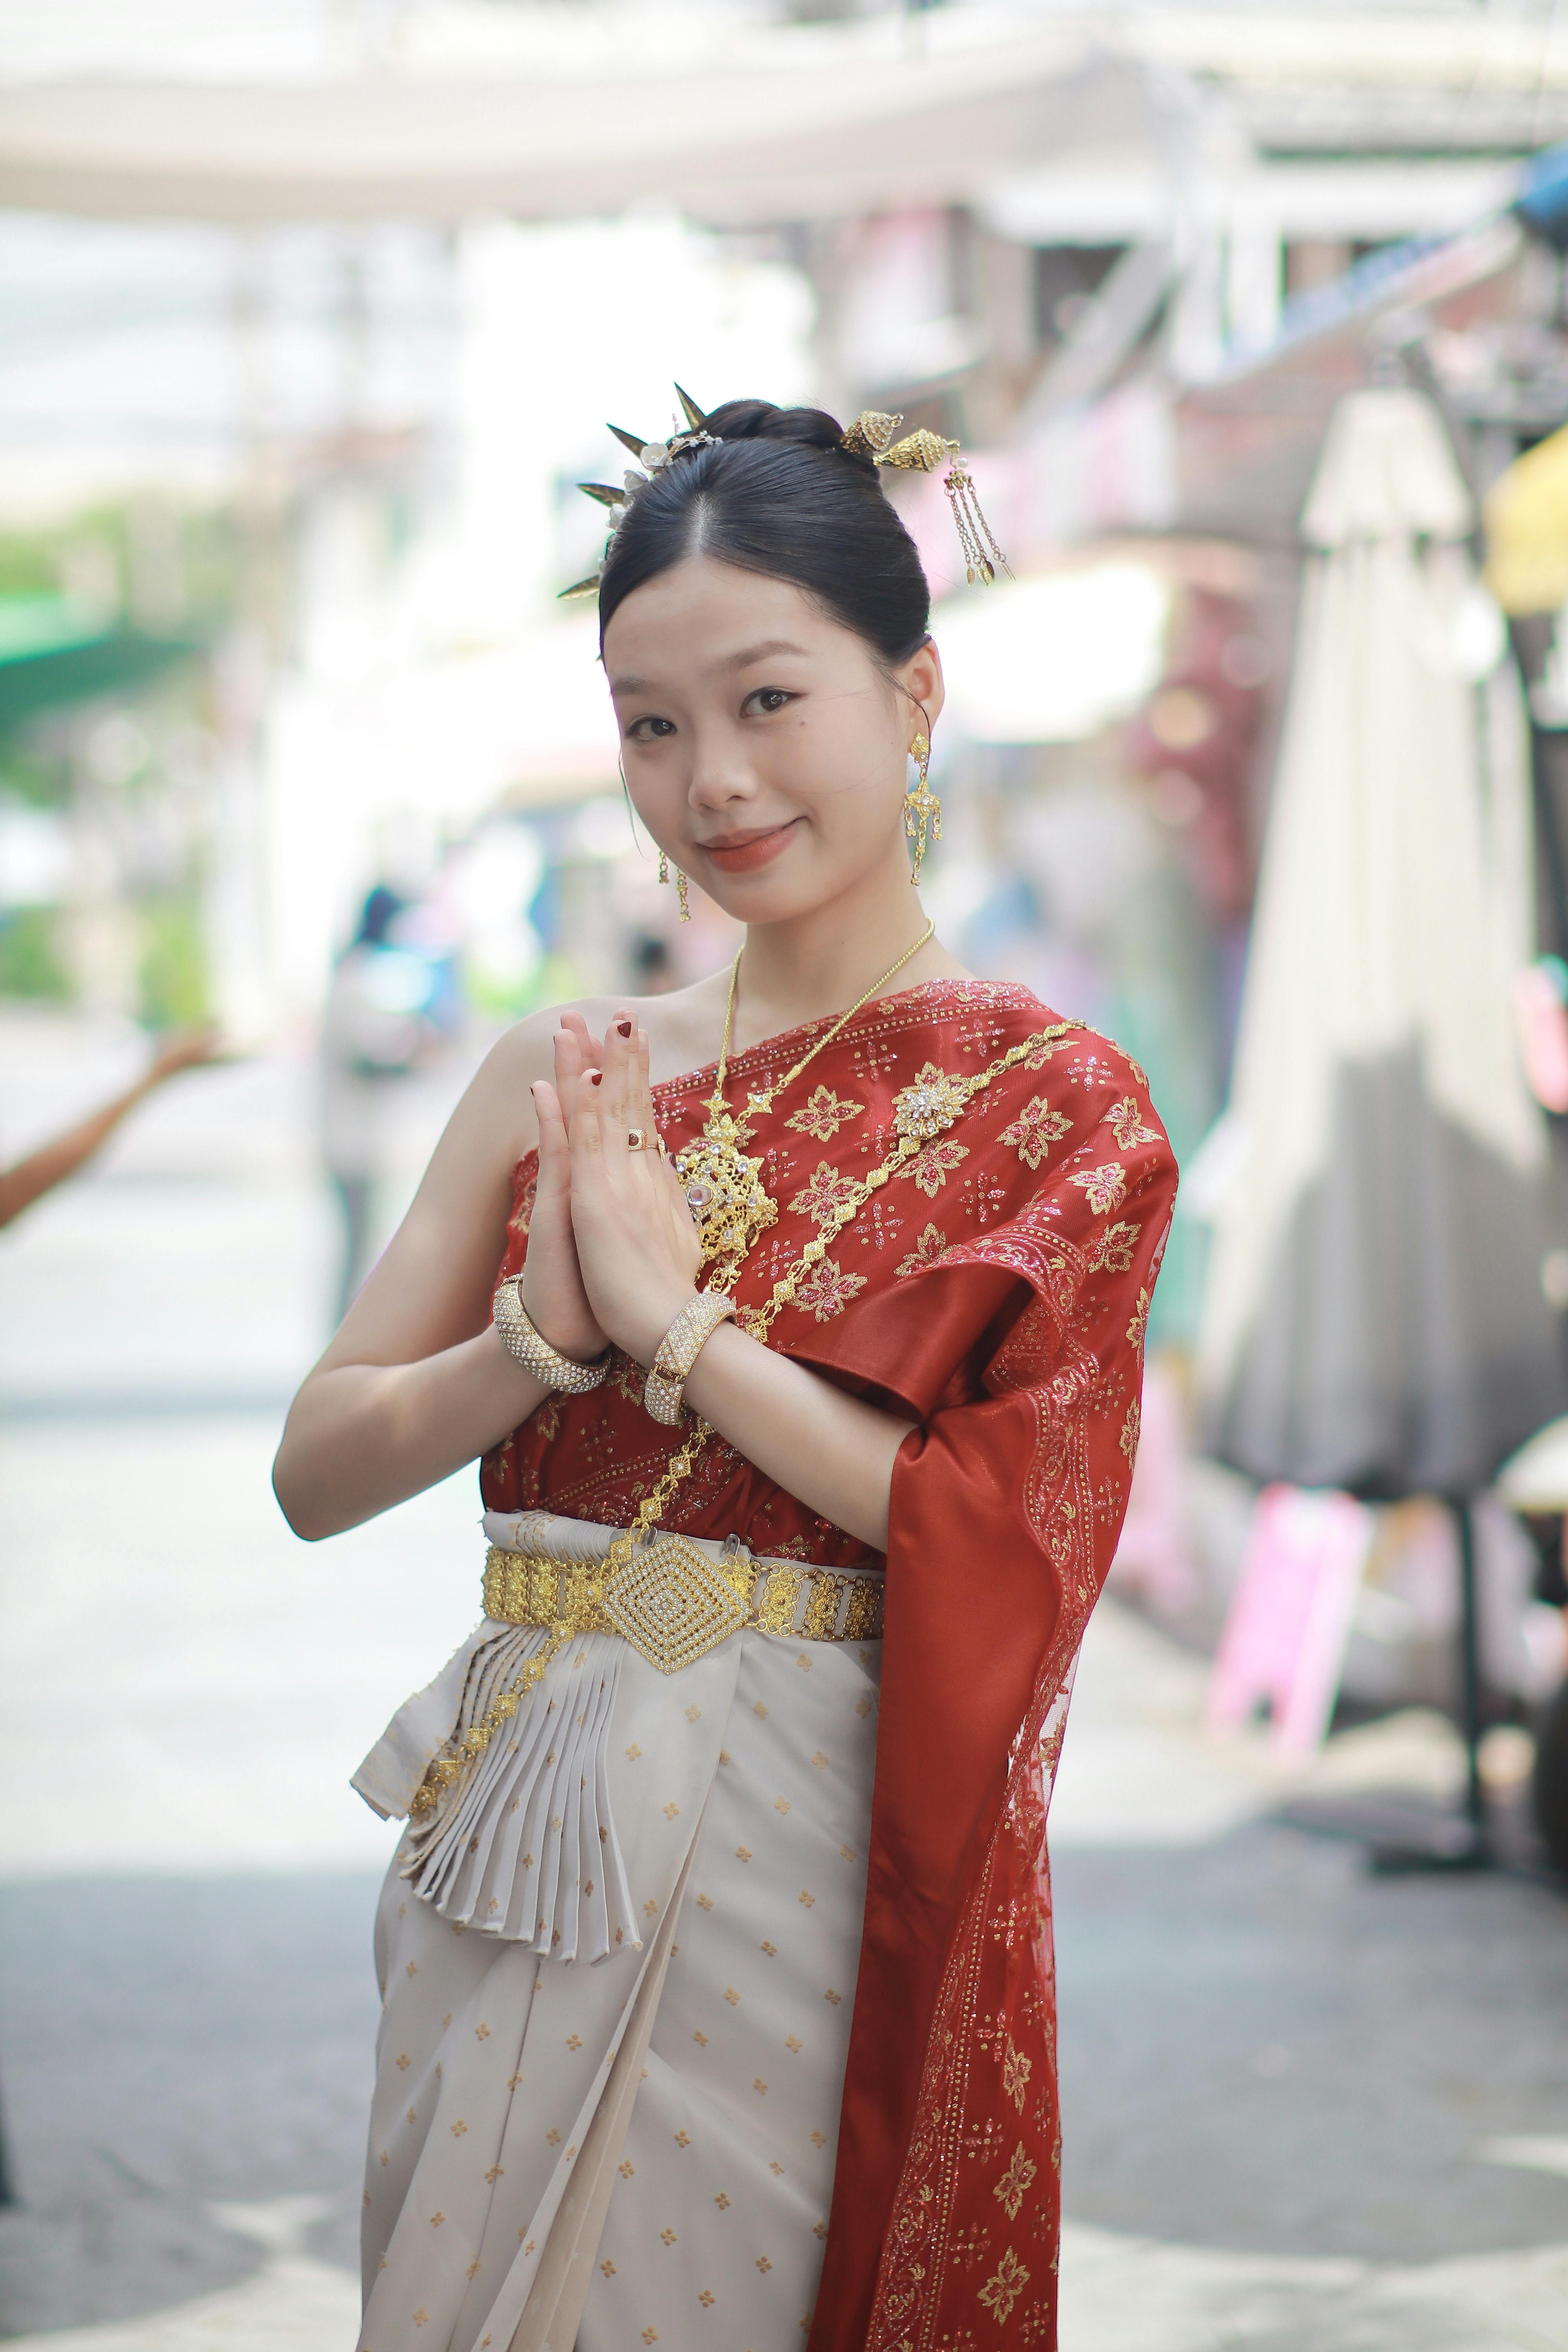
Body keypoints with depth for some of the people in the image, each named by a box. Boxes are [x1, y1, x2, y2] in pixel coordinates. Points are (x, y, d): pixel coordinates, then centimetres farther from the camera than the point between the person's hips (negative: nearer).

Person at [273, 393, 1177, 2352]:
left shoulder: (1052, 1108, -4)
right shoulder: (564, 1079, 7)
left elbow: (1008, 1535, -16)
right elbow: (318, 1473, 5)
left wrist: (676, 1314, -13)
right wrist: (548, 1331, -12)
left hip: (803, 1872, -4)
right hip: (509, 1841, 4)